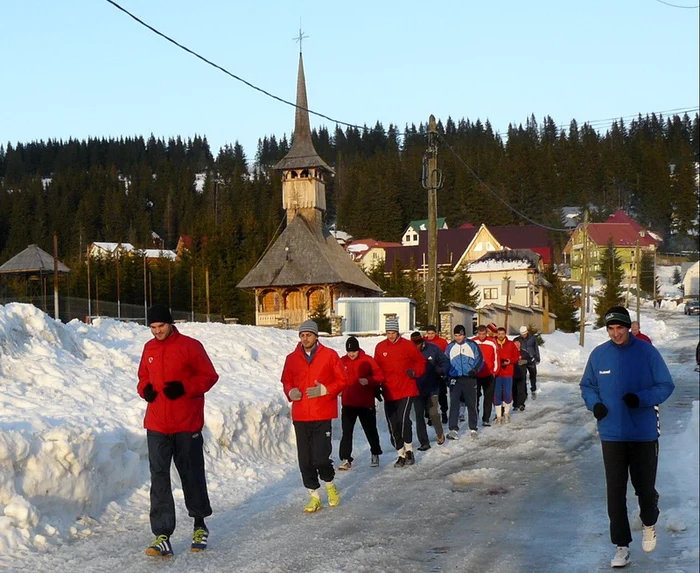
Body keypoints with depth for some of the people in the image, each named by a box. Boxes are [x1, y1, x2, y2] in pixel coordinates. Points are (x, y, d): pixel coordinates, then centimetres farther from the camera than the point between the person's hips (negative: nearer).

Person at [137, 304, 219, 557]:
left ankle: (200, 525, 31)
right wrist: (145, 389, -1)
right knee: (159, 477, -4)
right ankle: (163, 537, -4)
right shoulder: (149, 348, 9)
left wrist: (184, 387, -18)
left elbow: (209, 376, -4)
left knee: (192, 475, 10)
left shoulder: (190, 346, -6)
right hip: (156, 425, 4)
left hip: (187, 425, -3)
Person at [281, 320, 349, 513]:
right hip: (300, 416, 3)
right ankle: (314, 496, 17)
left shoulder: (329, 355, -1)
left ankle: (330, 485, 19)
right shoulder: (292, 358, 8)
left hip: (322, 416, -3)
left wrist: (324, 390, -13)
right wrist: (291, 392, -3)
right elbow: (286, 381, 18)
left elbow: (342, 380, 2)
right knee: (305, 460, 4)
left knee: (320, 458, -11)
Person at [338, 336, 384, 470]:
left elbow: (380, 377, -6)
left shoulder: (367, 360, -6)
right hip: (348, 403, 2)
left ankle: (375, 454, 31)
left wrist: (368, 381, -23)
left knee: (370, 429, 12)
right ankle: (346, 459, 0)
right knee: (346, 431, -2)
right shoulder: (342, 361, 2)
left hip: (366, 403, -2)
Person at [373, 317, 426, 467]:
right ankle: (401, 454, 17)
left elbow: (421, 362, 6)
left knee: (403, 419, -18)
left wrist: (414, 372, -12)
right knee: (393, 425, 4)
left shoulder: (408, 345, -2)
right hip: (389, 392, 4)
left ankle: (409, 450, 1)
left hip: (406, 390, -4)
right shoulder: (380, 347, 6)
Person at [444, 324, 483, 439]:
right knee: (454, 404, -10)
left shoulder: (472, 345, 0)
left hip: (469, 379, -1)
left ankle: (473, 429, 20)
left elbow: (479, 359, 1)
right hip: (455, 379, 1)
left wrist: (475, 370, -15)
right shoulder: (450, 347, 6)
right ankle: (453, 429, -12)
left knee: (471, 404, 8)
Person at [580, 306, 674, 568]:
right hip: (611, 434, 2)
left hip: (644, 433, -2)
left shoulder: (646, 352, -10)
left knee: (645, 487, 10)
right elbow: (587, 385, 11)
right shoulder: (599, 354, -2)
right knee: (615, 491, 4)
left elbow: (665, 386, -6)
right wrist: (594, 403, -9)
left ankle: (649, 524, 43)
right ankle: (621, 546, 16)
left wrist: (641, 398, -22)